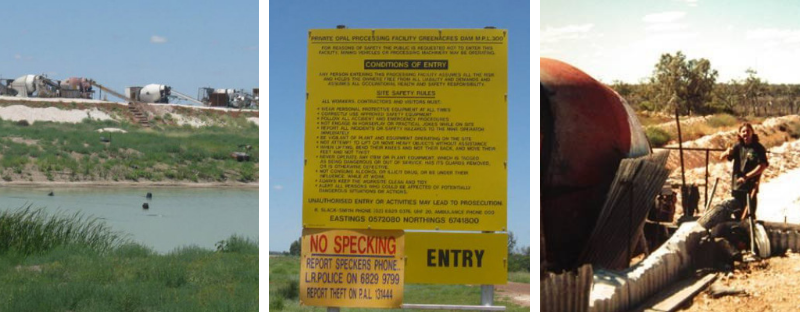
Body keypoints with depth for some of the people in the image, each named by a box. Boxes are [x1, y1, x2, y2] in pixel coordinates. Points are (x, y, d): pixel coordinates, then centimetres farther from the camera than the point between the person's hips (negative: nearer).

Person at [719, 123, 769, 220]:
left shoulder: (758, 148, -5)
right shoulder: (738, 146, 6)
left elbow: (763, 166, -14)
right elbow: (721, 158, 1)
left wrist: (746, 176, -19)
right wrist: (726, 153, -23)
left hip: (751, 186, -4)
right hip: (736, 186, 4)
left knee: (749, 214, -6)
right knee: (737, 213, 12)